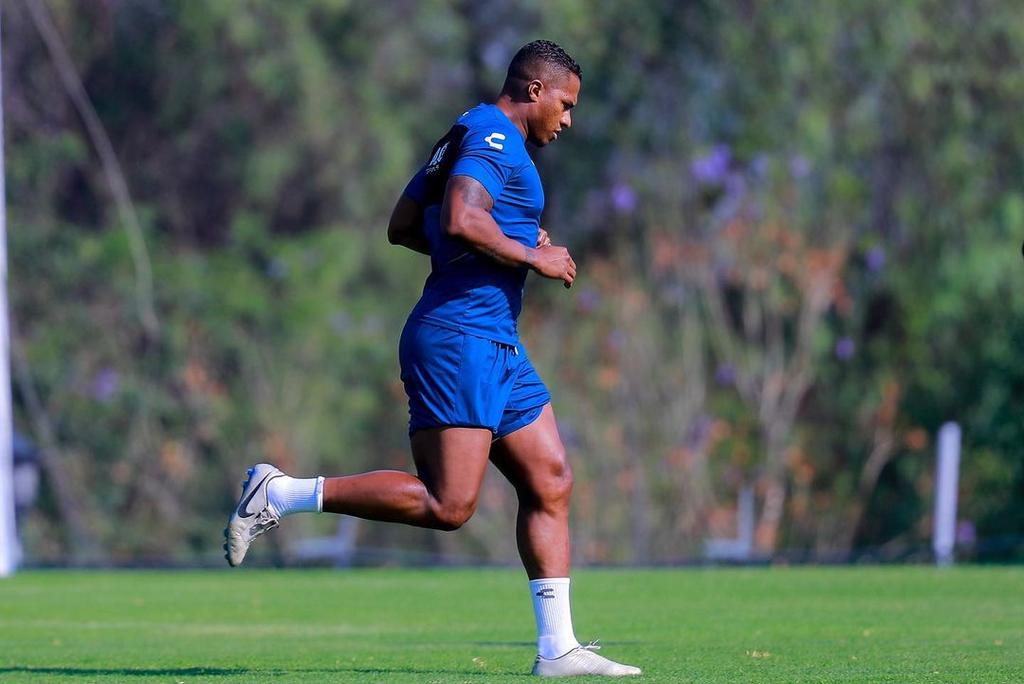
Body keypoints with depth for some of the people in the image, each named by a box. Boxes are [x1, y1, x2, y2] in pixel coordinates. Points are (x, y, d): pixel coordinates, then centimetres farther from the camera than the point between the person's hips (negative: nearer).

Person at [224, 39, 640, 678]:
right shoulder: (494, 137, -10)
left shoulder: (469, 137, 20)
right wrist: (532, 256, -13)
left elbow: (402, 227, 22)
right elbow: (461, 221, -26)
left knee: (551, 484, 6)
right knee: (447, 504, -15)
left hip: (496, 347, 11)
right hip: (459, 342, -11)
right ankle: (280, 494, -8)